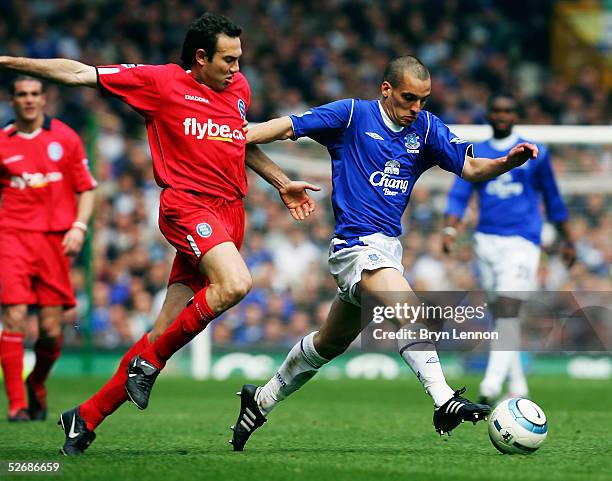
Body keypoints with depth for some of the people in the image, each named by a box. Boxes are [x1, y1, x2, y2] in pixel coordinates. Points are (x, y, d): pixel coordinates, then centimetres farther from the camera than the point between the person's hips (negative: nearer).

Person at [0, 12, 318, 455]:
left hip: (229, 212, 6)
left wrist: (283, 184, 32)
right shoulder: (162, 82, -2)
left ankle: (87, 415, 10)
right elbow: (80, 73, 1)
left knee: (165, 333, 1)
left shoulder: (239, 87, 16)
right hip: (188, 204, -6)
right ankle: (149, 360, -13)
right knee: (235, 283, -32)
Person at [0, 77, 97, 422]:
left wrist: (79, 226, -5)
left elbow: (86, 189, 10)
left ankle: (37, 384, 28)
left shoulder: (65, 138, 6)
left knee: (52, 330, -1)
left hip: (54, 238, 1)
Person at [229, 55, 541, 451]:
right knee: (409, 310, -29)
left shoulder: (426, 128, 7)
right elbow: (289, 127, -4)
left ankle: (261, 400, 33)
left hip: (388, 247, 7)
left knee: (331, 343, 18)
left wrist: (508, 161, -15)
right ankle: (444, 401, -36)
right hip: (357, 244, -7)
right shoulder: (353, 115, -6)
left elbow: (470, 168, 4)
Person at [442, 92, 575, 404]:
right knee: (500, 313, 7)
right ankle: (518, 387, 19)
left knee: (507, 308, -18)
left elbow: (552, 199, 14)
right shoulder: (474, 155, 10)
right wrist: (450, 229, -15)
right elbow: (459, 196, 3)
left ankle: (492, 382, -27)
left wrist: (567, 240, 17)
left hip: (522, 240, -3)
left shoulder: (535, 153, 6)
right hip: (486, 240, 3)